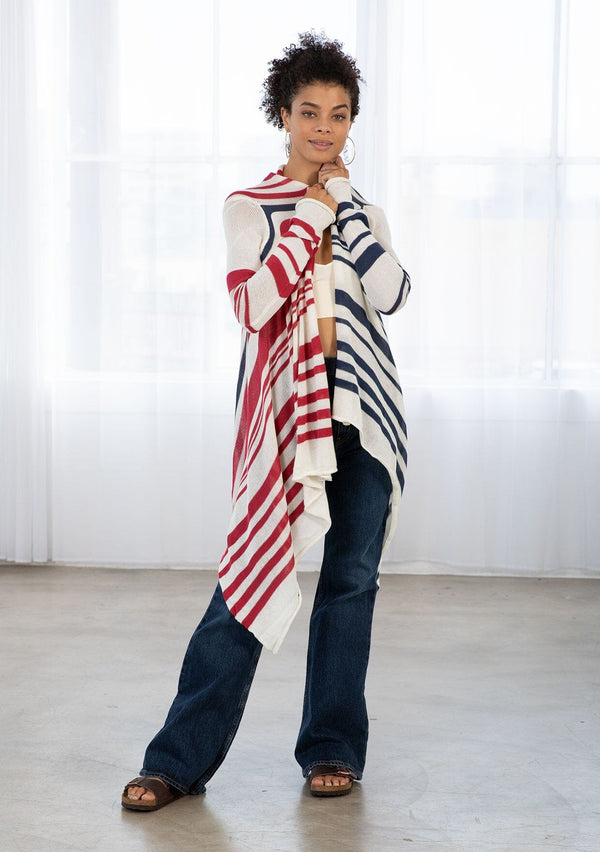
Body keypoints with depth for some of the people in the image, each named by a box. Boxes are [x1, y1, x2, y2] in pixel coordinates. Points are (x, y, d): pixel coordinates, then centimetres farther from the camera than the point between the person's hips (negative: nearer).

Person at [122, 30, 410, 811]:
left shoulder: (362, 211, 14)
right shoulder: (252, 207, 3)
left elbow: (391, 295, -5)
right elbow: (253, 303, -13)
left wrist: (343, 204, -4)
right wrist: (308, 217, -10)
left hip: (363, 406, 4)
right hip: (285, 406, -4)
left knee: (352, 578, 6)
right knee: (254, 576, -8)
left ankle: (333, 748, 18)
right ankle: (179, 759, 0)